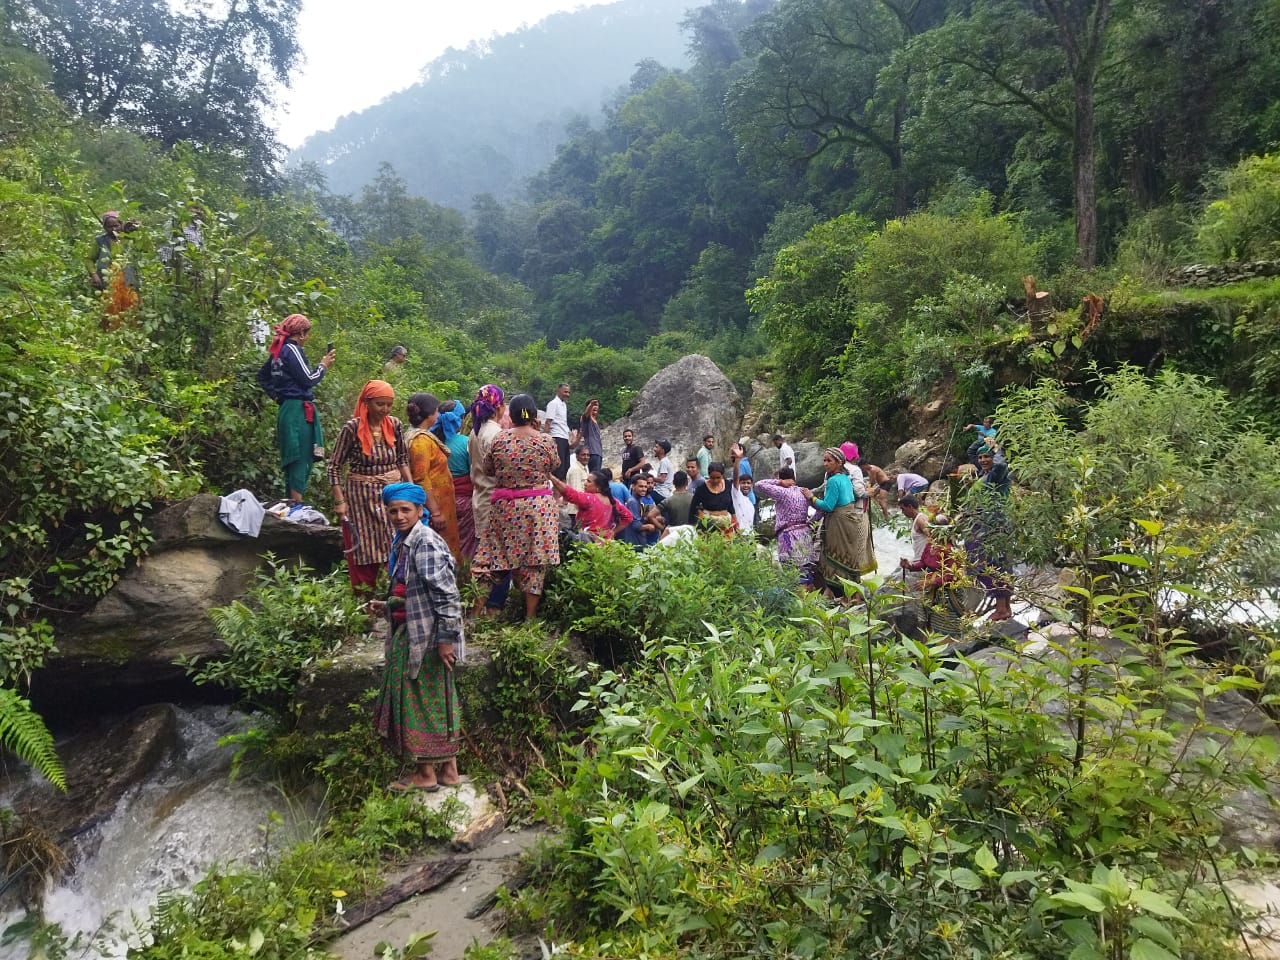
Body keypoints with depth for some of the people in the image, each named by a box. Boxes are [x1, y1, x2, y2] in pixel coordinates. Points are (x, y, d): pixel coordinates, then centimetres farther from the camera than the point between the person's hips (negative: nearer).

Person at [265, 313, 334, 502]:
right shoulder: (292, 349, -11)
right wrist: (323, 365, 0)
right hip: (299, 410, -10)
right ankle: (297, 506, -11)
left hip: (286, 409, 10)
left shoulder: (279, 350, 16)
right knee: (301, 460, -9)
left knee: (292, 460, 13)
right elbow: (308, 380, -14)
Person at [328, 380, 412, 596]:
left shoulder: (395, 425, 0)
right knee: (364, 549, 5)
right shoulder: (352, 428, -12)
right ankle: (365, 599, 18)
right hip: (362, 495, -3)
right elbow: (334, 466, -7)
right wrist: (340, 501, -11)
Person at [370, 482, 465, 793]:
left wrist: (446, 638, -23)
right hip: (410, 634, 9)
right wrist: (386, 607, 8)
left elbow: (446, 595, -23)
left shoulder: (427, 544, -18)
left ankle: (426, 774, 16)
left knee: (423, 703, 2)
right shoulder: (402, 543, 11)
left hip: (427, 638, -9)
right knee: (437, 702, 15)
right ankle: (448, 769, 26)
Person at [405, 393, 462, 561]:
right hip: (433, 505, -10)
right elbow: (422, 480, -24)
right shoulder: (421, 439, -18)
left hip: (436, 505, 10)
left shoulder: (414, 435, 12)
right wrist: (435, 512, -24)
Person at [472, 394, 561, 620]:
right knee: (534, 560, 5)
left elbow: (488, 469, 8)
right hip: (538, 507, -1)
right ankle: (530, 614, 11)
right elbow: (554, 466, 9)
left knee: (499, 554, 13)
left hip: (505, 507, 2)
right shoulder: (545, 440, -9)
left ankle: (480, 602, 13)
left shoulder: (499, 439, -5)